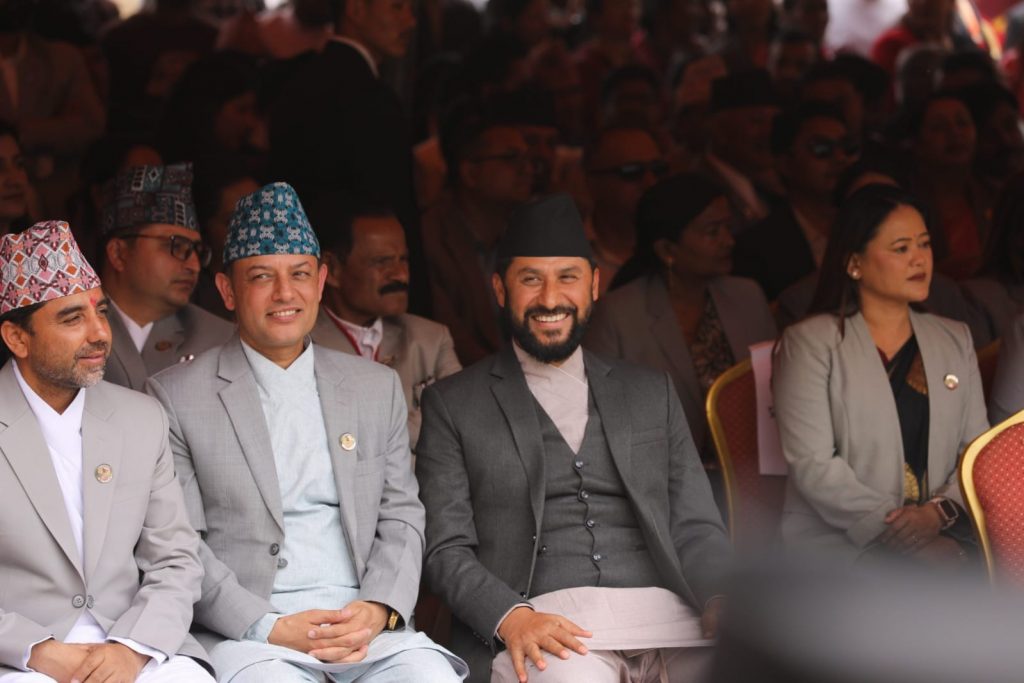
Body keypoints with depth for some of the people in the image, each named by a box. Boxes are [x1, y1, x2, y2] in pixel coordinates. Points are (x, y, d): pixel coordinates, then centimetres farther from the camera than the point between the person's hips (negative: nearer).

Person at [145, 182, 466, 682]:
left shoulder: (377, 387, 17)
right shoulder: (177, 396, 5)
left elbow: (401, 519, 14)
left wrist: (378, 610, -5)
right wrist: (269, 628, -13)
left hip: (366, 621, 3)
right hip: (243, 630, -3)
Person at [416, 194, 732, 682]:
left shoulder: (651, 393, 22)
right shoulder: (453, 404, 12)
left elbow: (696, 530, 15)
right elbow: (446, 548, 4)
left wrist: (725, 602, -8)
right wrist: (511, 617, -16)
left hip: (663, 616, 3)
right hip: (542, 628, -3)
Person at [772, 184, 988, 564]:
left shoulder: (955, 341, 19)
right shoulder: (810, 343, 2)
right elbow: (812, 464, -7)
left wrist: (940, 510, -10)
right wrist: (890, 528, -17)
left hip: (939, 530, 5)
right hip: (836, 540, -5)